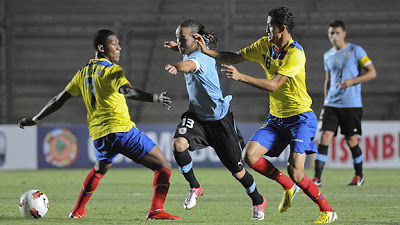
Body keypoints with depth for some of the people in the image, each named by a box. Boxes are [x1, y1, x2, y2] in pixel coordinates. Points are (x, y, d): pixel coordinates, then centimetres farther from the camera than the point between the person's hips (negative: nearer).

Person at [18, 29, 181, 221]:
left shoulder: (83, 73, 17)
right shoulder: (112, 70, -4)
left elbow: (59, 99, 23)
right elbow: (127, 91, -24)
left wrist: (36, 119, 33)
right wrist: (154, 98, -33)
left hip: (98, 135, 7)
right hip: (122, 129, -7)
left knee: (99, 169, 37)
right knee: (163, 167, -4)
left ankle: (78, 211, 33)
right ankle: (156, 210, -20)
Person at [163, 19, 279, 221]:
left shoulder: (201, 58, -27)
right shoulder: (190, 53, -2)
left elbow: (191, 65, -54)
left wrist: (177, 66, -75)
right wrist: (177, 49, 10)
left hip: (219, 118, -7)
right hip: (197, 115, 7)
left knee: (237, 170, 4)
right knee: (178, 143, -24)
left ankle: (258, 202, 30)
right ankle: (194, 187, -4)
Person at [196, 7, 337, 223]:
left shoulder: (295, 54, -21)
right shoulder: (265, 45, 3)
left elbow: (273, 85, -28)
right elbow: (235, 57, 12)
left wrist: (241, 77, -32)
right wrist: (206, 51, 2)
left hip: (300, 118, -7)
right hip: (276, 118, 7)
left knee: (294, 171, -17)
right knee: (250, 155, -11)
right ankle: (287, 187, 11)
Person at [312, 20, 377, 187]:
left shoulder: (355, 51, -2)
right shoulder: (328, 56, 14)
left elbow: (372, 73, -4)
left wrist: (352, 81, -16)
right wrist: (326, 101, 15)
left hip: (351, 104, -4)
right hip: (332, 104, 4)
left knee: (351, 140, 2)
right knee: (325, 137, -9)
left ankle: (359, 175, 23)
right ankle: (317, 178, -12)